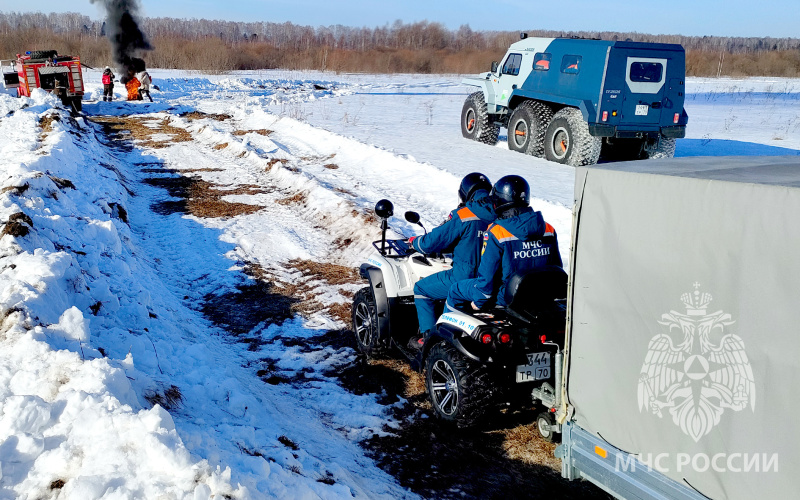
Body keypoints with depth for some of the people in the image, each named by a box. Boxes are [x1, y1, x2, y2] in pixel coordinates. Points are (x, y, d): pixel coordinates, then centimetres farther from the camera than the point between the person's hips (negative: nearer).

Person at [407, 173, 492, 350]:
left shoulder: (462, 216, -17)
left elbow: (433, 242, -10)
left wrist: (414, 242, 11)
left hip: (466, 278, -7)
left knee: (421, 289, 14)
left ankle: (429, 336, 14)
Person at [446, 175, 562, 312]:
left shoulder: (495, 232, -20)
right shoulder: (549, 229, -3)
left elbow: (487, 275, -18)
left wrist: (478, 301, -2)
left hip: (506, 298, -6)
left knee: (456, 290, 15)